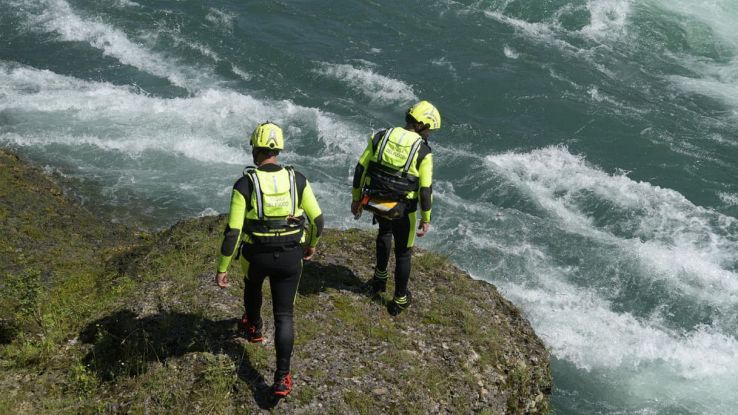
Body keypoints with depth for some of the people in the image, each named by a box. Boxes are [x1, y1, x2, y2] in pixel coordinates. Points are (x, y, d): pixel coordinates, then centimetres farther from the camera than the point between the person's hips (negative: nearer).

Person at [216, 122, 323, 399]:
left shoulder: (245, 184, -16)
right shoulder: (297, 179, -8)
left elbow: (232, 231, -17)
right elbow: (317, 219, -1)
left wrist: (222, 268, -7)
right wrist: (312, 244, 20)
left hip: (256, 256, -1)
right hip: (290, 257, 1)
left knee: (252, 285, 35)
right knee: (284, 315, 8)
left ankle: (254, 327, 62)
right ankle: (282, 378, 0)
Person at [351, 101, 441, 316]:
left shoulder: (380, 138, -5)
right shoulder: (423, 151, -15)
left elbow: (360, 169, -1)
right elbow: (425, 190, -14)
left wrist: (356, 198, 11)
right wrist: (426, 219, -1)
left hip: (375, 202, 3)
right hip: (402, 210, -3)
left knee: (385, 231, 36)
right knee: (403, 253, 18)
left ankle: (380, 279, 44)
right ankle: (400, 300, 31)